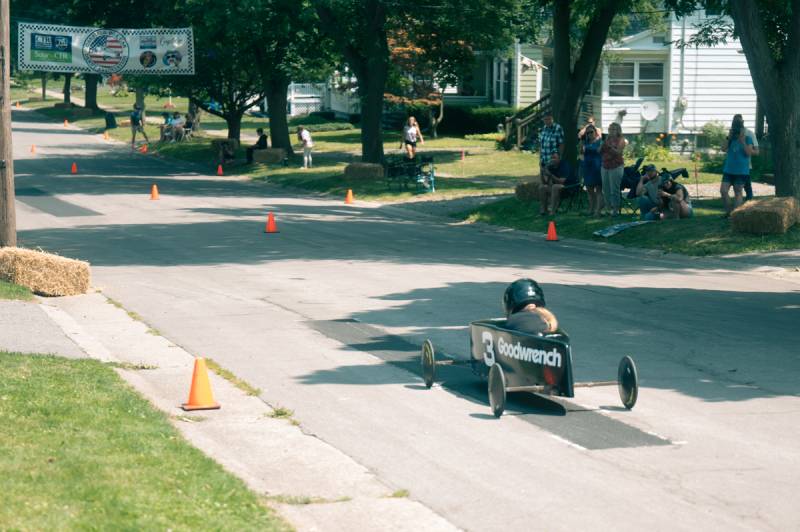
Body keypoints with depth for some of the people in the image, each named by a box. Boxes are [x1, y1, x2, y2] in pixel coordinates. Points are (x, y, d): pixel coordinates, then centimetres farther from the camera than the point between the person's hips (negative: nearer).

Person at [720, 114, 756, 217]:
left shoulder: (747, 138, -3)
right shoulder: (731, 138, 9)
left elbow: (749, 152, -13)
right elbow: (724, 149, -2)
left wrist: (742, 141, -19)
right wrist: (729, 137, -9)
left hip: (741, 171, -4)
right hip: (729, 169, 4)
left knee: (738, 193, 2)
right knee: (723, 190, -2)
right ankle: (728, 211, 14)